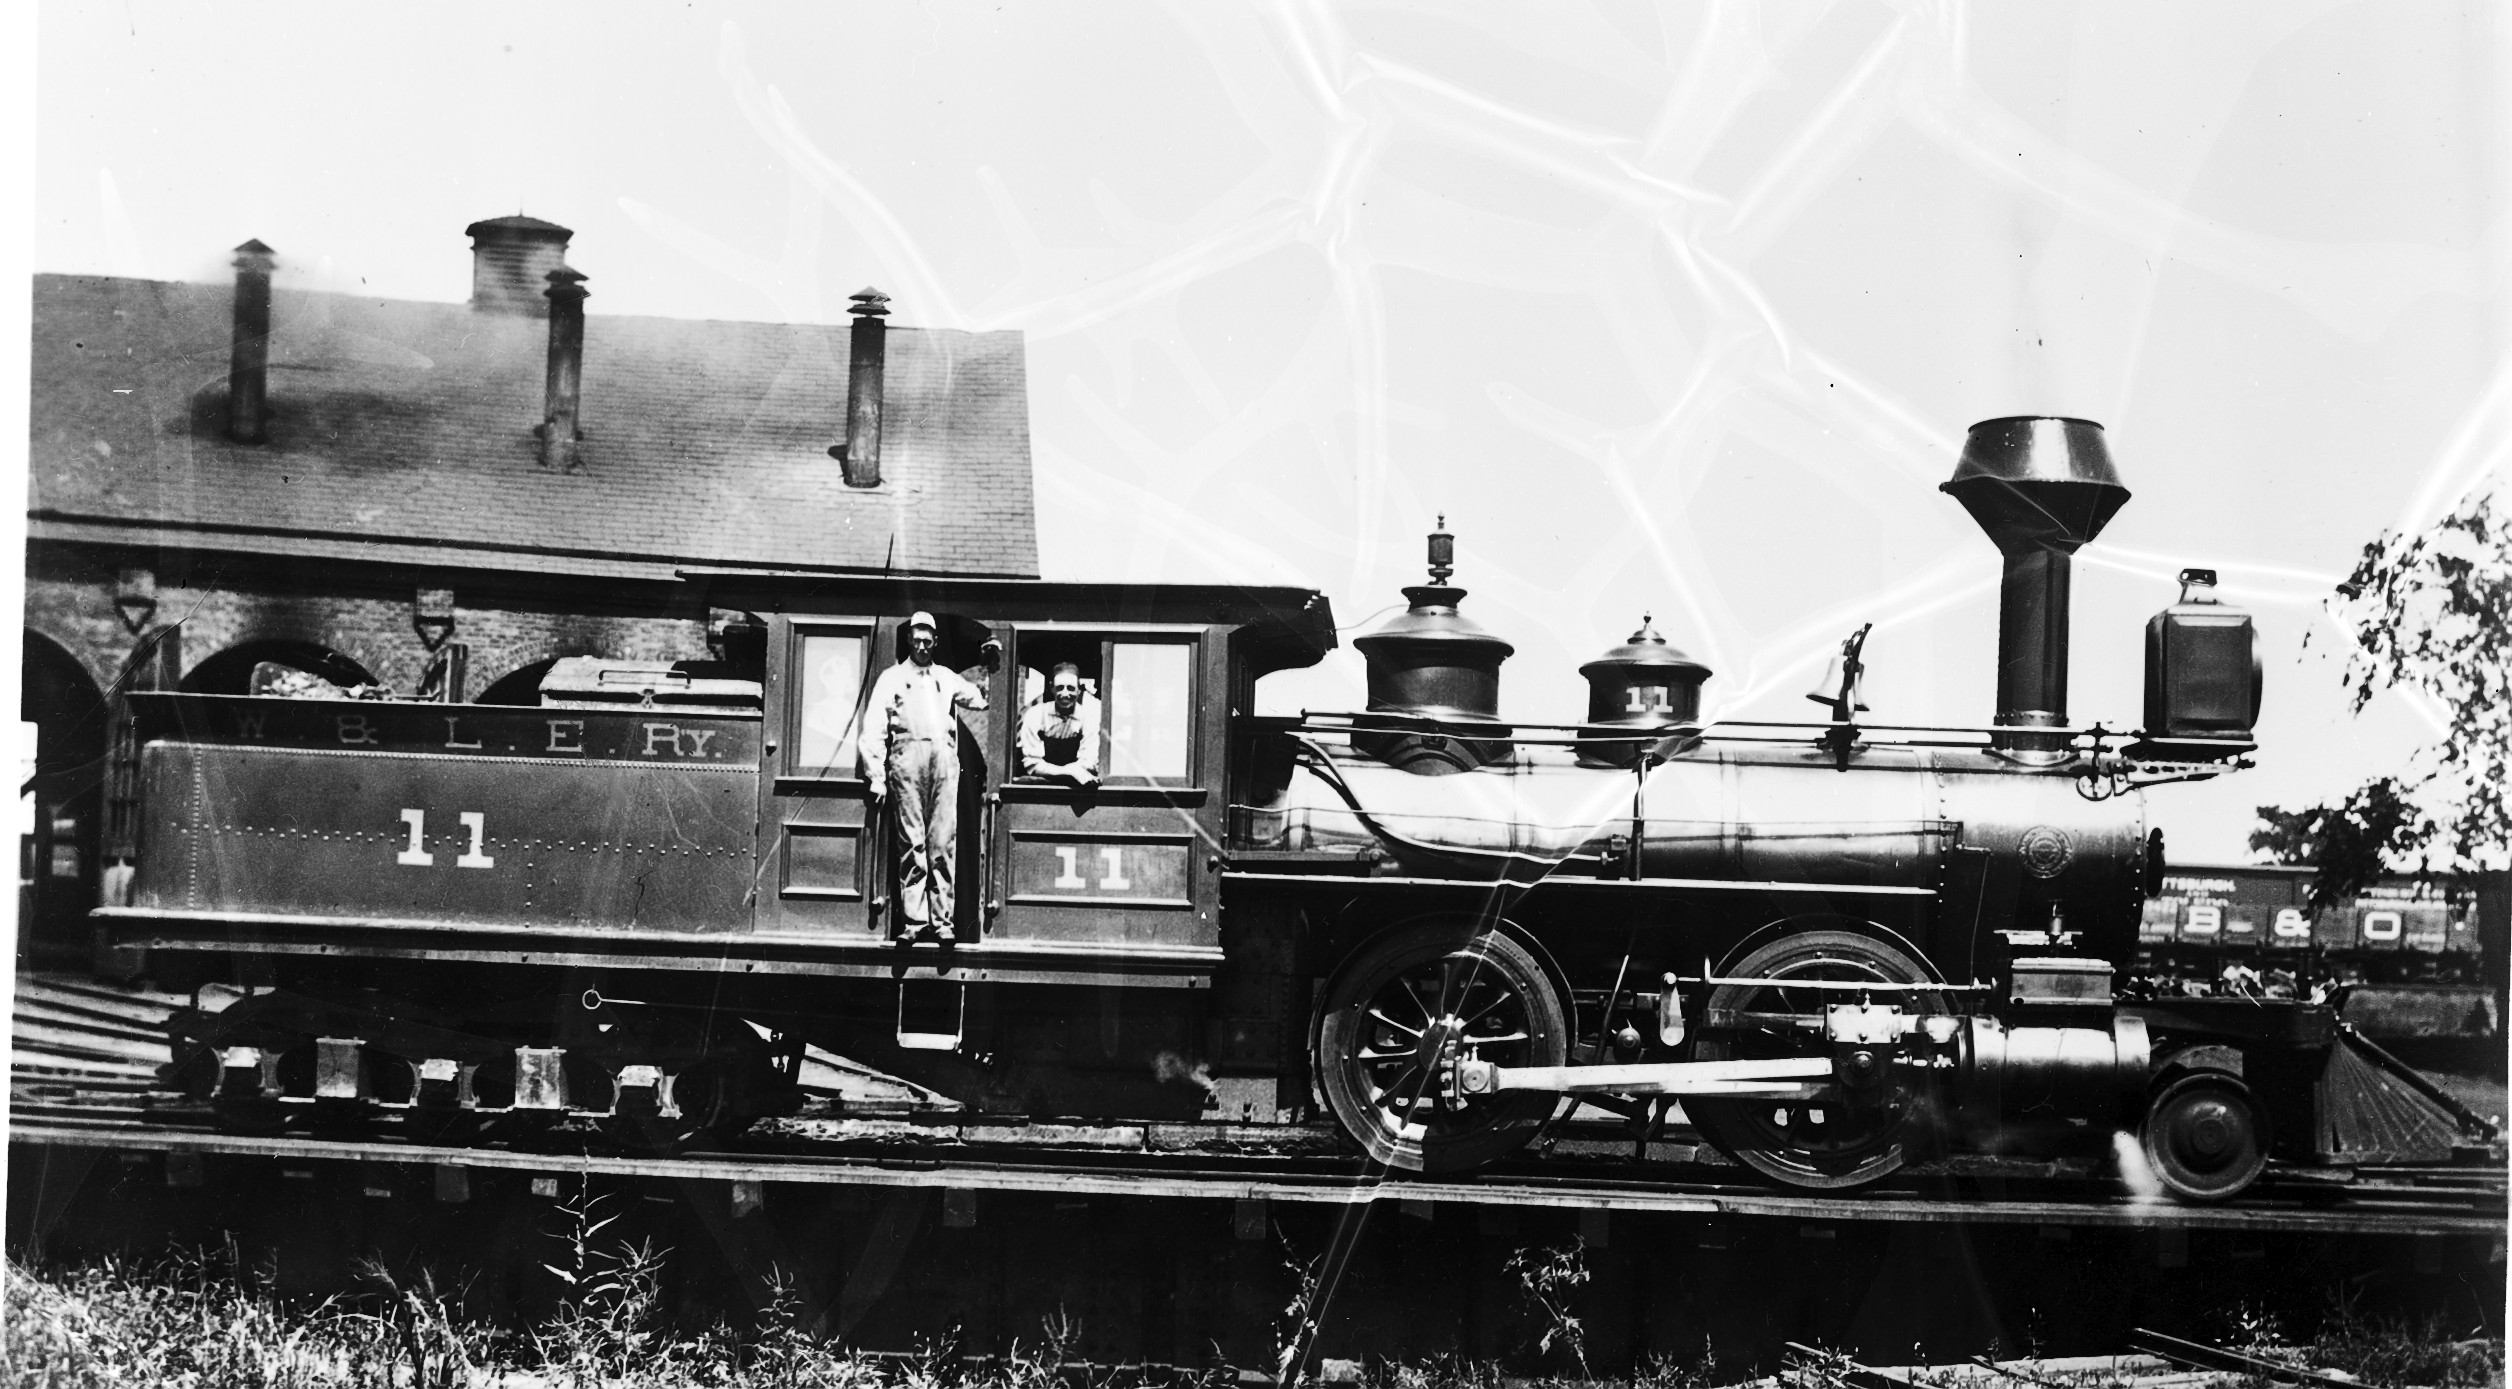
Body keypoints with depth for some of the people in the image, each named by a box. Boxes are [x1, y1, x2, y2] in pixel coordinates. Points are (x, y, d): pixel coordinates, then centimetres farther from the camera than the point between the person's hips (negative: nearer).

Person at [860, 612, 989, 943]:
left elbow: (979, 699, 18)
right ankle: (913, 920, -7)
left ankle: (942, 919, -5)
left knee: (944, 842, -4)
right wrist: (876, 776, -1)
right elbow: (873, 728, 8)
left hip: (944, 758, 2)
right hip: (907, 756, -2)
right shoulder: (892, 678, 15)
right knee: (911, 843, -6)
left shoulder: (946, 678, 25)